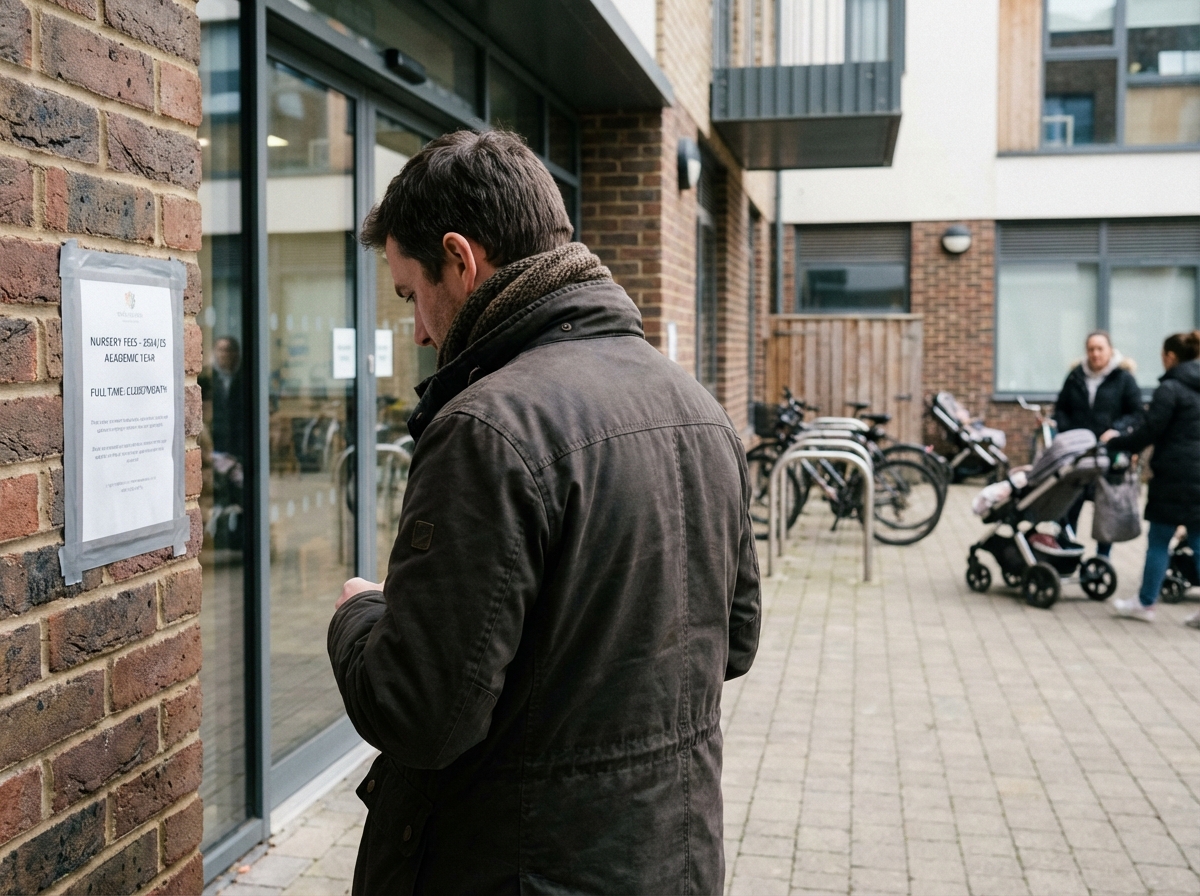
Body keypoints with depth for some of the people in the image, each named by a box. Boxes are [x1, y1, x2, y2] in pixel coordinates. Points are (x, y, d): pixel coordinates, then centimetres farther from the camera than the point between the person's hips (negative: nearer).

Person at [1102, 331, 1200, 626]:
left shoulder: (1170, 388, -10)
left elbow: (1149, 432, -13)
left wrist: (1114, 442, 1)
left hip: (1175, 477, -7)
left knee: (1159, 541, 4)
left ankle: (1145, 603, 14)